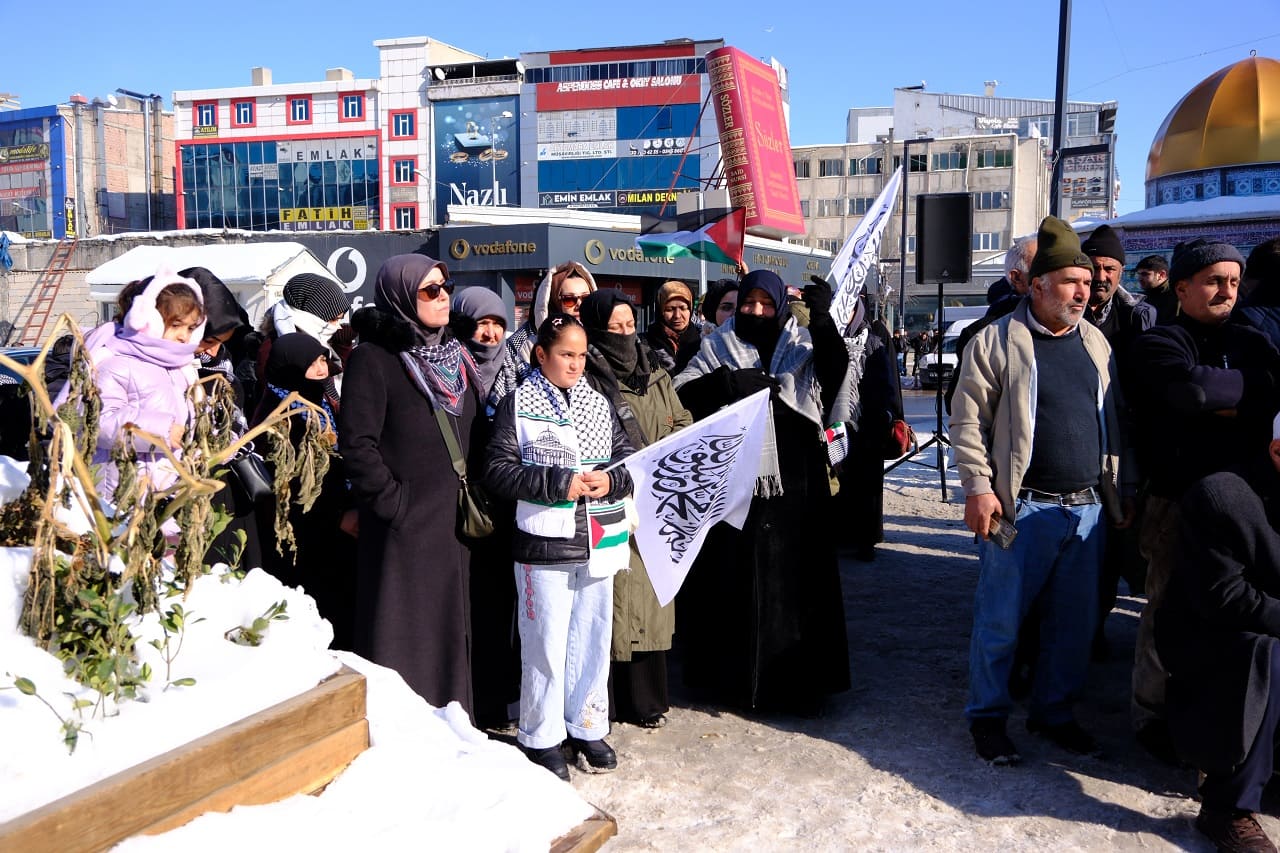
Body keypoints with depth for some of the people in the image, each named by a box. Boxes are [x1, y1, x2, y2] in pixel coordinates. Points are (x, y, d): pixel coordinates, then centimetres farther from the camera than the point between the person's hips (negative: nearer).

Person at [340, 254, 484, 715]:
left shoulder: (453, 354, 13)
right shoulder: (373, 357, -9)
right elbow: (356, 443, -15)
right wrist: (393, 501, -16)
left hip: (452, 522, 7)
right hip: (404, 528, -7)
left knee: (450, 633, 15)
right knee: (402, 638, -1)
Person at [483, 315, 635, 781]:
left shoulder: (598, 402, 11)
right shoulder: (518, 403, -2)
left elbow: (627, 457, 11)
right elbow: (498, 469, -9)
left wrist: (612, 481, -11)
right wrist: (559, 483, -17)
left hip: (598, 542, 4)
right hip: (544, 544, -4)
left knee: (593, 637, 12)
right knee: (546, 643, 2)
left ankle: (587, 727, 28)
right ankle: (542, 736, 19)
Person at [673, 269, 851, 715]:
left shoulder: (803, 344, 10)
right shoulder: (719, 346, 11)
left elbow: (834, 368, -9)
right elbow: (682, 393, 1)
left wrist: (822, 320, -22)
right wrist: (726, 383, -14)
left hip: (793, 479, 0)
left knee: (791, 573, 0)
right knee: (734, 574, 2)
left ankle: (796, 678, 11)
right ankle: (734, 674, 15)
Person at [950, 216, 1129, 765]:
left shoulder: (1096, 343, 13)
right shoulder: (997, 341, -6)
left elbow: (1112, 423, 19)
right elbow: (968, 419, -8)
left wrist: (1116, 492, 17)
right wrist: (978, 487, -14)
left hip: (1087, 509, 6)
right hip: (1021, 509, -6)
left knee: (1074, 623, 13)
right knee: (1000, 620, 2)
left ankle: (1053, 713, 30)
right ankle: (987, 717, 19)